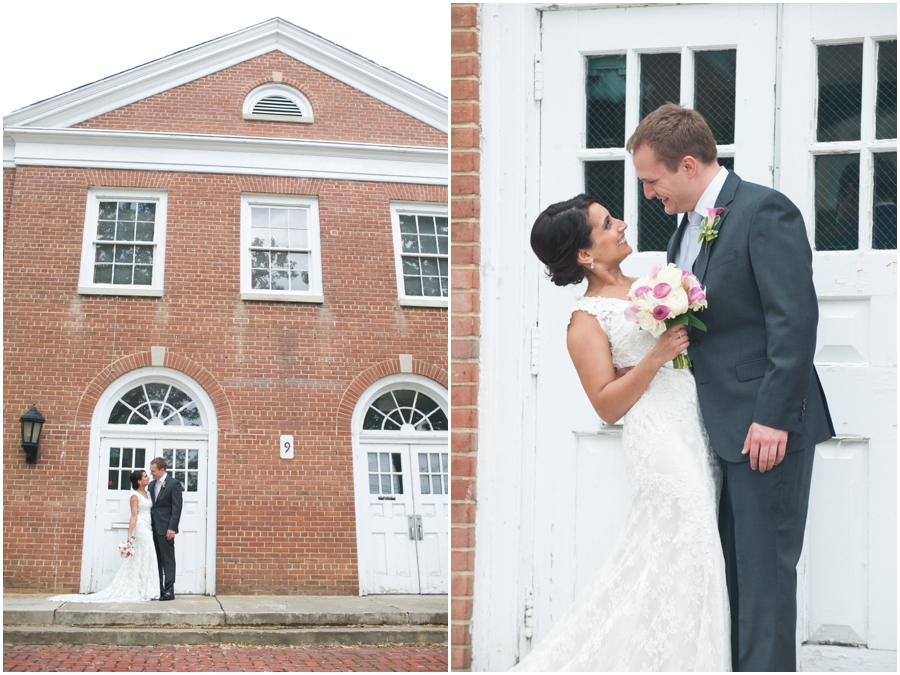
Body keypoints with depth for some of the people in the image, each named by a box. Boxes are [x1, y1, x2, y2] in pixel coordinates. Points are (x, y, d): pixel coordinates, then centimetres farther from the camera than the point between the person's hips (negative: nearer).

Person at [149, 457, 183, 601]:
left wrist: (172, 528, -17)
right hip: (153, 527, 7)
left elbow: (177, 507, -11)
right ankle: (157, 589, 11)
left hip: (165, 528, -7)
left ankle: (169, 591, -4)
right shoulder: (152, 485, 15)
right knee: (156, 559, 8)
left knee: (167, 559, -5)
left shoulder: (173, 484, -7)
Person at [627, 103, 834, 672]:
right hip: (720, 428, 9)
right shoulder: (690, 224, 15)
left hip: (766, 426, -9)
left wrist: (773, 418, -21)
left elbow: (796, 320, -18)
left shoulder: (765, 212, -12)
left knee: (765, 567, -4)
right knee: (728, 566, 13)